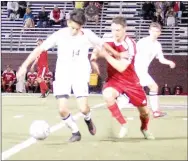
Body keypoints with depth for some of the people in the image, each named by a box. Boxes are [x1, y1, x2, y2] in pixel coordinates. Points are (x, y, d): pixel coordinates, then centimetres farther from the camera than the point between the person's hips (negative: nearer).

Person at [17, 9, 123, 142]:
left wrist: (118, 56, 18)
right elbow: (40, 49, -8)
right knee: (62, 109, -11)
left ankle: (88, 119, 23)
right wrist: (25, 65, -14)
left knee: (83, 108, -14)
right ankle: (75, 132, 13)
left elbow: (103, 44, 9)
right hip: (63, 74, 1)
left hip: (81, 74, 0)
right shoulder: (60, 35, -10)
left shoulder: (88, 35, -8)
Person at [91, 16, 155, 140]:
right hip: (114, 78, 2)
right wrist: (93, 60, -17)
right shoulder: (109, 40, -11)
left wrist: (106, 55, -33)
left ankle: (144, 128, 46)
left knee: (145, 111, 7)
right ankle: (123, 124, -10)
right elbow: (96, 51, 5)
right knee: (107, 95, -33)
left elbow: (121, 68, -30)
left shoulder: (129, 45, -23)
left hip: (130, 81, -2)